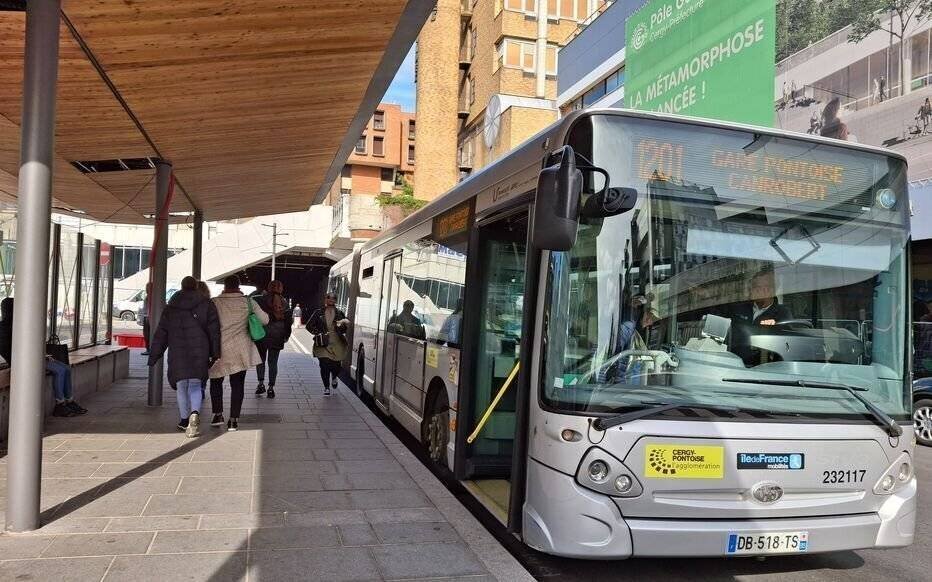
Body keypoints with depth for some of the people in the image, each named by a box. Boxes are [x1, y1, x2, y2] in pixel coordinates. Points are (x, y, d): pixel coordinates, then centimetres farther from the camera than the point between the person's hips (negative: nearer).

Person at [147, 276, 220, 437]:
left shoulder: (171, 307, 7)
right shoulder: (207, 304, 3)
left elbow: (161, 333, 8)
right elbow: (214, 330, 0)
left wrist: (153, 355, 12)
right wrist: (215, 354, 4)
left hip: (177, 353, 1)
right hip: (199, 352, -1)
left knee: (182, 386, 12)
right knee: (195, 385, 4)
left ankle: (185, 420, 19)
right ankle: (195, 413, -22)